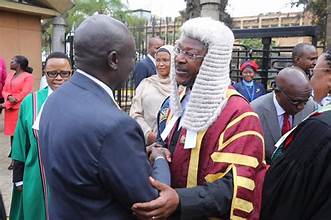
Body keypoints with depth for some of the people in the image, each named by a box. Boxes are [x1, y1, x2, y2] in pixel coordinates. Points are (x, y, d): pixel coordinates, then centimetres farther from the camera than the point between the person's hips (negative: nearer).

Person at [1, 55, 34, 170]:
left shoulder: (28, 76, -5)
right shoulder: (10, 75, 19)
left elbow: (24, 93, -13)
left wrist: (6, 104, -11)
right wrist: (9, 97, -9)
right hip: (10, 109, 7)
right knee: (12, 133, 8)